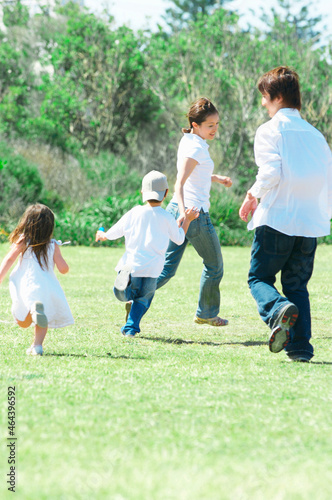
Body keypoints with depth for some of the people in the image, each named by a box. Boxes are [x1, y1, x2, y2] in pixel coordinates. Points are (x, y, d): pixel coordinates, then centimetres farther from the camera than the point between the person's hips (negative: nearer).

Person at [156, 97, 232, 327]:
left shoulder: (187, 141, 11)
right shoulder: (196, 148, -17)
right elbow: (179, 183, -27)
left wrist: (217, 178, 24)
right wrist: (184, 210, -40)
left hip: (176, 209, 8)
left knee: (167, 269, 4)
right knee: (214, 266, 14)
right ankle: (207, 313, 27)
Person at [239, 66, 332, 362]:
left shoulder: (270, 130, -3)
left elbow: (271, 173, -16)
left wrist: (253, 194, 1)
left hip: (277, 218, -5)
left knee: (259, 277, 6)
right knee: (297, 284, 14)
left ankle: (278, 309, -25)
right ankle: (301, 346, 2)